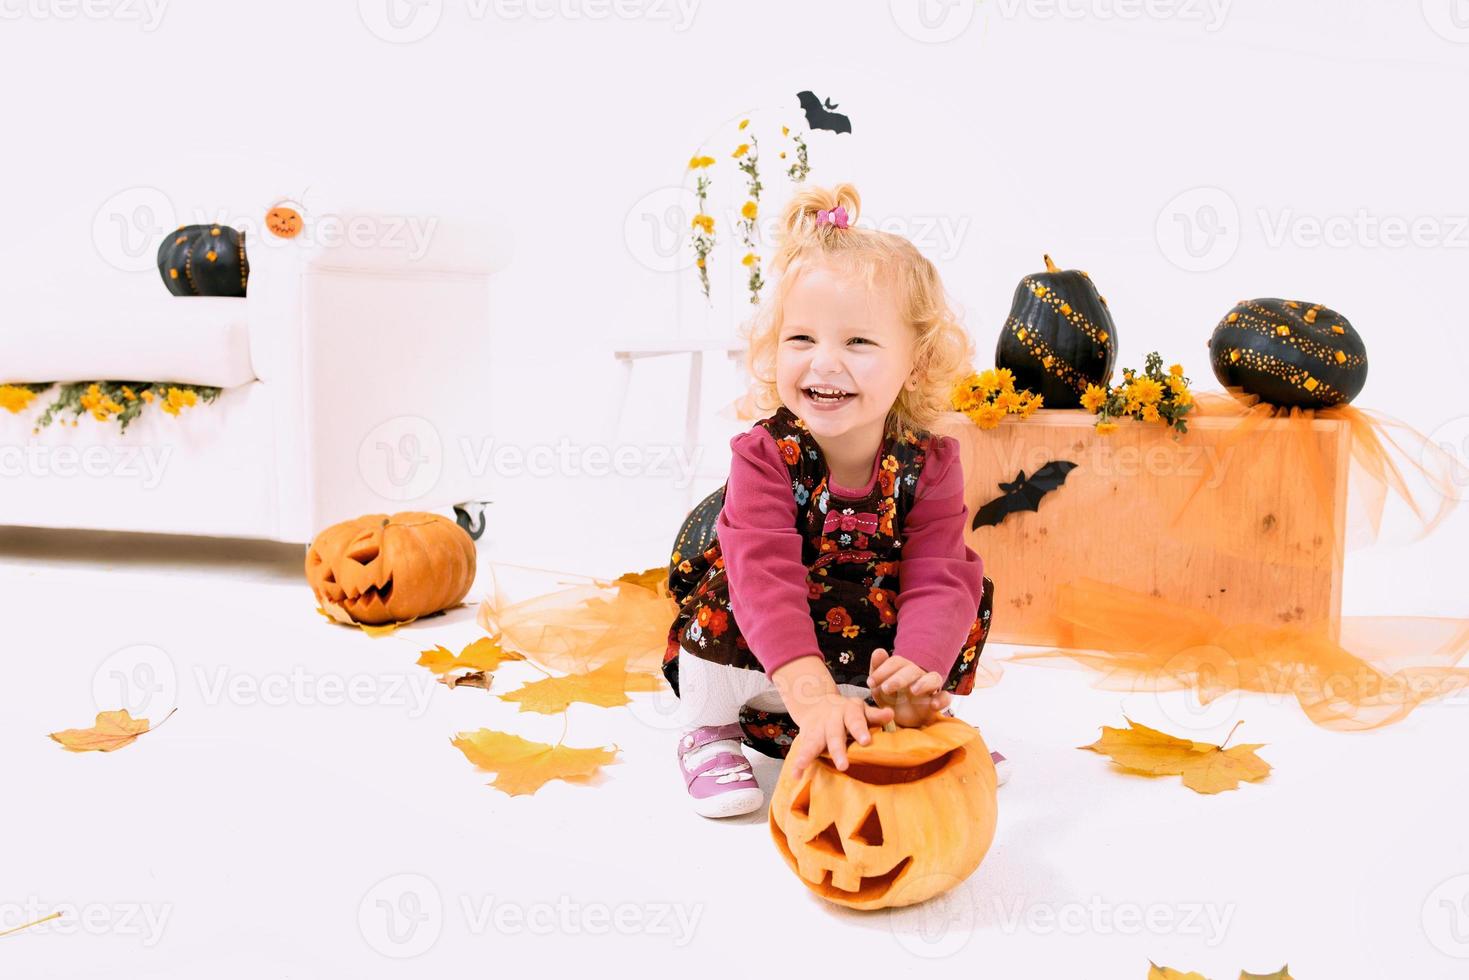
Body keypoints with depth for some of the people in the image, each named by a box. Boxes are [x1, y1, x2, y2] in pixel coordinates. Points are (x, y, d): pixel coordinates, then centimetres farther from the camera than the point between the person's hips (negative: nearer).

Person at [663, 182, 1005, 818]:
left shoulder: (930, 463, -16)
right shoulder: (765, 455, -25)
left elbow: (938, 580, -25)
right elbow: (767, 580, -38)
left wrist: (917, 680, -45)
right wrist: (814, 694, -52)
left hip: (874, 655, 3)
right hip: (760, 668, -3)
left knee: (970, 597, -13)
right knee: (728, 595, -32)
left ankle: (933, 727, 14)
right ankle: (709, 733, -3)